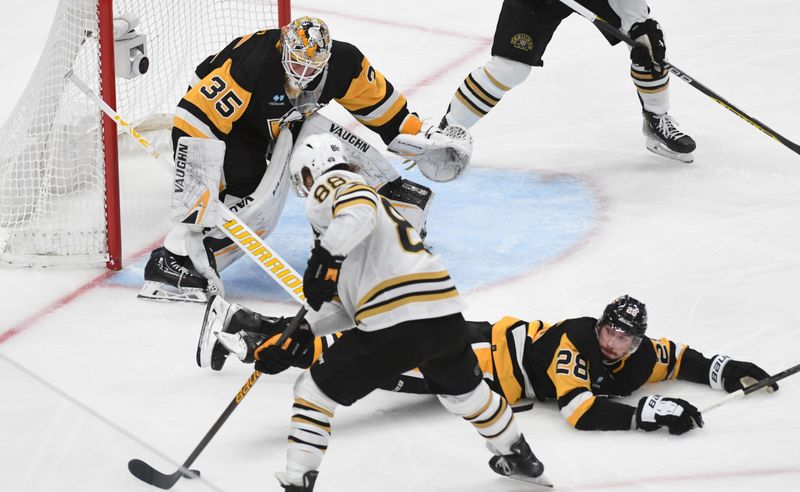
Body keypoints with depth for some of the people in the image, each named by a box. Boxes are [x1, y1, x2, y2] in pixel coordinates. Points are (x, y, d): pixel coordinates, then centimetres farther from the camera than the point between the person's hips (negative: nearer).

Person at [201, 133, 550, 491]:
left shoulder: (330, 187, 6)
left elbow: (360, 210, -22)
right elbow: (347, 304, 25)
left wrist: (325, 257, -24)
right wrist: (301, 334, 16)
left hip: (396, 324, -9)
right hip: (446, 314, 9)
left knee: (314, 391, 6)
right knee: (462, 389, 36)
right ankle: (519, 458, 54)